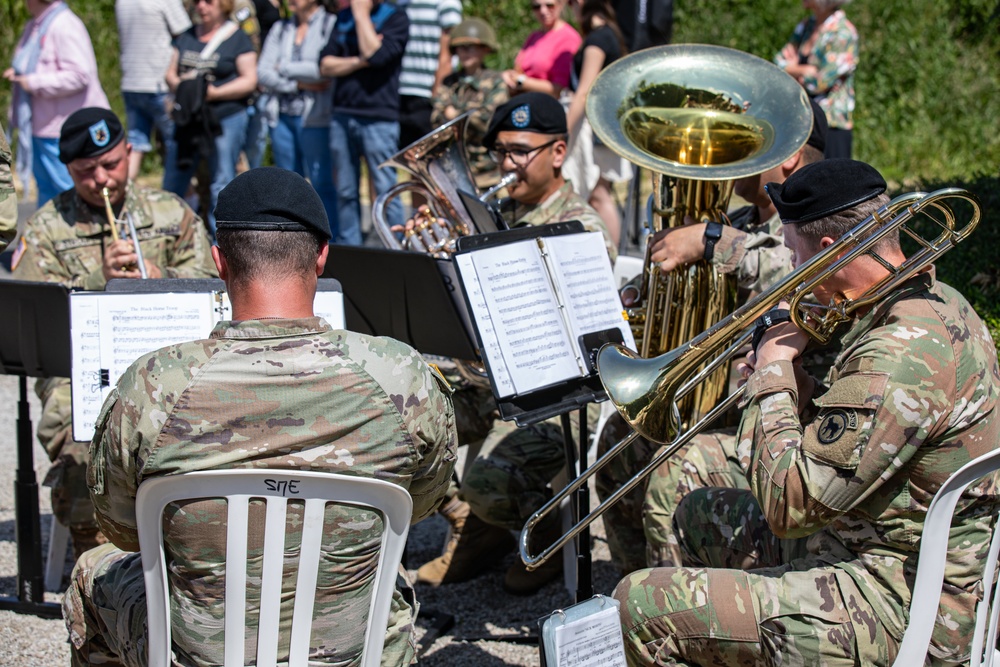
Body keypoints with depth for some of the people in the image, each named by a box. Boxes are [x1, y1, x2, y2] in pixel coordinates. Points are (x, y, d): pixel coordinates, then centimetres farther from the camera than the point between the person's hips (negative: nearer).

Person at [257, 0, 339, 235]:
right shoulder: (281, 29, 14)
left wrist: (285, 68, -4)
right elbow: (263, 73, 6)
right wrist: (297, 84, -9)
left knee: (321, 183, -4)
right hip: (282, 116, 6)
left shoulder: (330, 25, -4)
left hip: (315, 116, -6)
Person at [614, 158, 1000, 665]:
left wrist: (773, 377, -13)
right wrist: (794, 382, 3)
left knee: (642, 605, -15)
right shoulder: (936, 302, 5)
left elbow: (789, 505, -26)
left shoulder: (899, 355, -28)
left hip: (904, 616, -11)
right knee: (701, 517, 27)